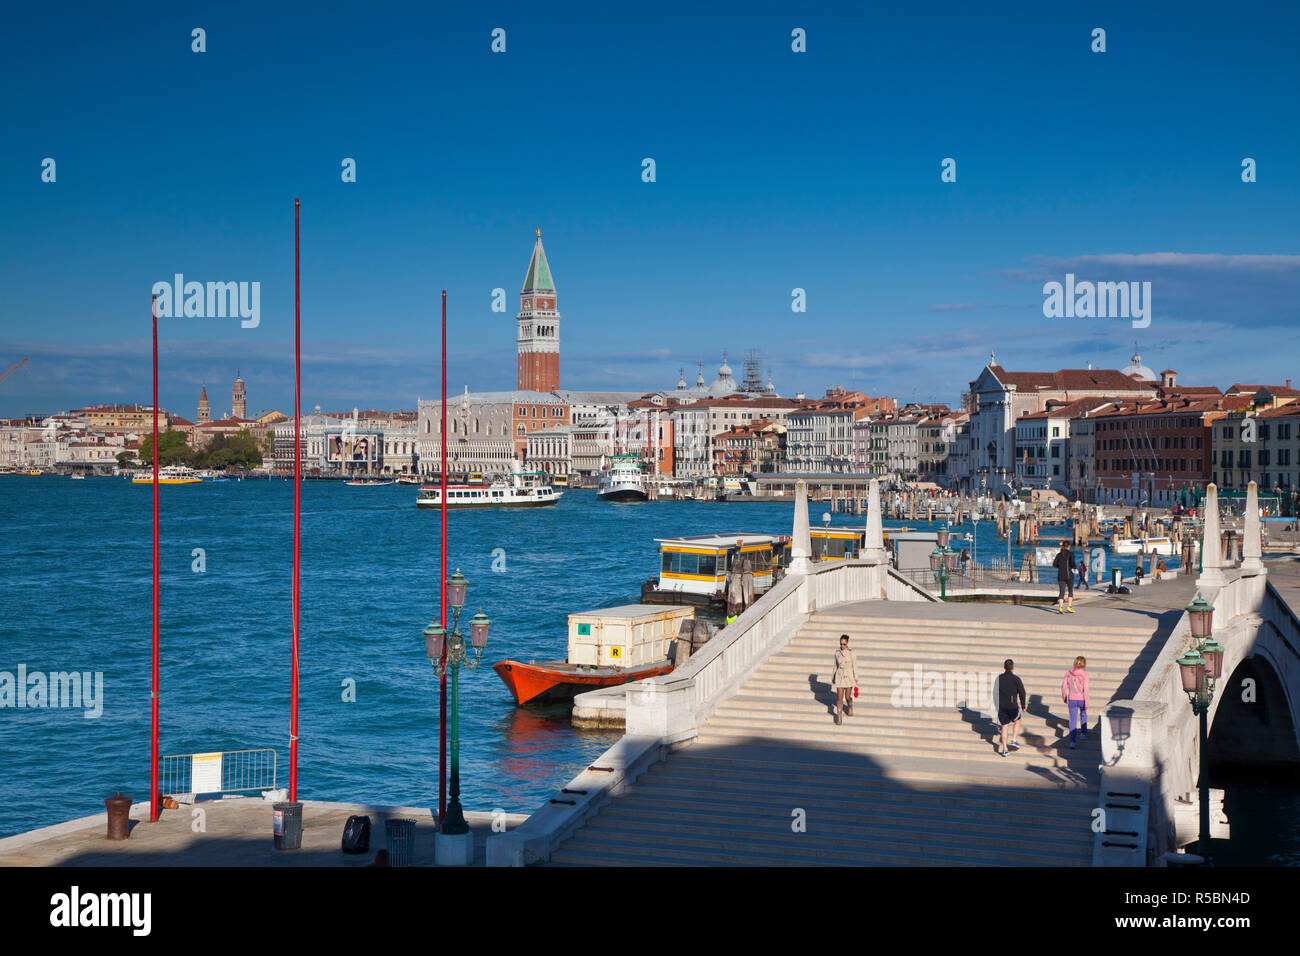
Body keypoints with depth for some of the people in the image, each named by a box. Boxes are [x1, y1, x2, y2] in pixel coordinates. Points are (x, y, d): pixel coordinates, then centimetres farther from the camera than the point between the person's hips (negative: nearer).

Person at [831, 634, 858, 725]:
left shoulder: (851, 653, -7)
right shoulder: (837, 653, 1)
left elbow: (854, 666, -3)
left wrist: (856, 678, -3)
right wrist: (833, 677, 15)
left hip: (849, 676, -2)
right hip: (840, 676, 2)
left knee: (848, 696, 5)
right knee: (839, 697, -5)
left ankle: (850, 707, 39)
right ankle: (839, 717, 1)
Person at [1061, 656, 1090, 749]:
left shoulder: (1069, 673, -2)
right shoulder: (1084, 674, -10)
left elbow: (1064, 685, 1)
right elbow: (1085, 688, -15)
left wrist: (1064, 697, 15)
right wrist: (1086, 702, -11)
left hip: (1072, 699, 1)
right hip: (1081, 699, -1)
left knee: (1073, 720, 2)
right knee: (1083, 714, 29)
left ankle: (1072, 741, -10)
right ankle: (1084, 733, 40)